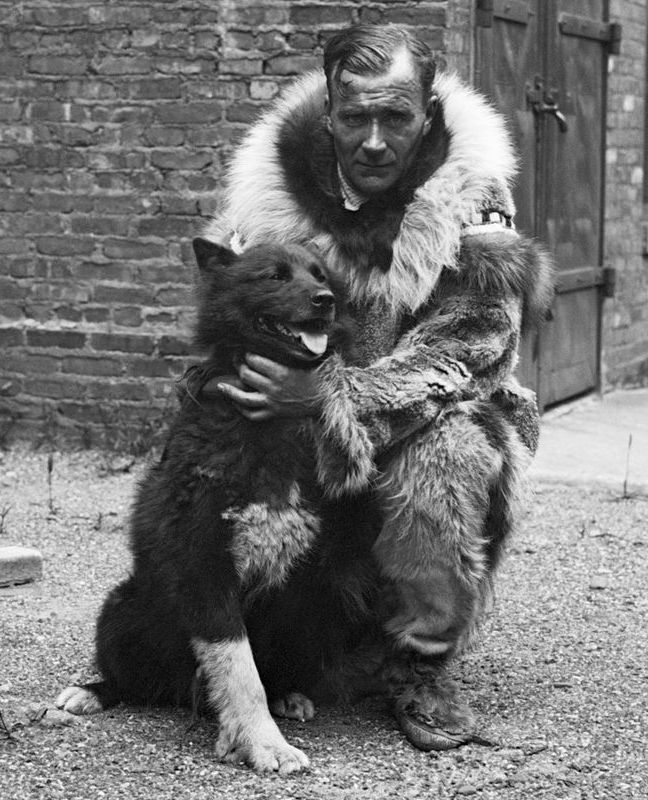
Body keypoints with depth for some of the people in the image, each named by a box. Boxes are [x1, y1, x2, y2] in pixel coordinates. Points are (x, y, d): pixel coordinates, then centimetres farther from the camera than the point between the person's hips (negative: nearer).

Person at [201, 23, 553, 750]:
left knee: (450, 452, -35)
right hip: (291, 432, 2)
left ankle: (421, 668, -15)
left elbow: (462, 355, -19)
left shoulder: (472, 210, -13)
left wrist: (333, 396, -34)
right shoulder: (265, 195, -8)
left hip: (431, 421, -2)